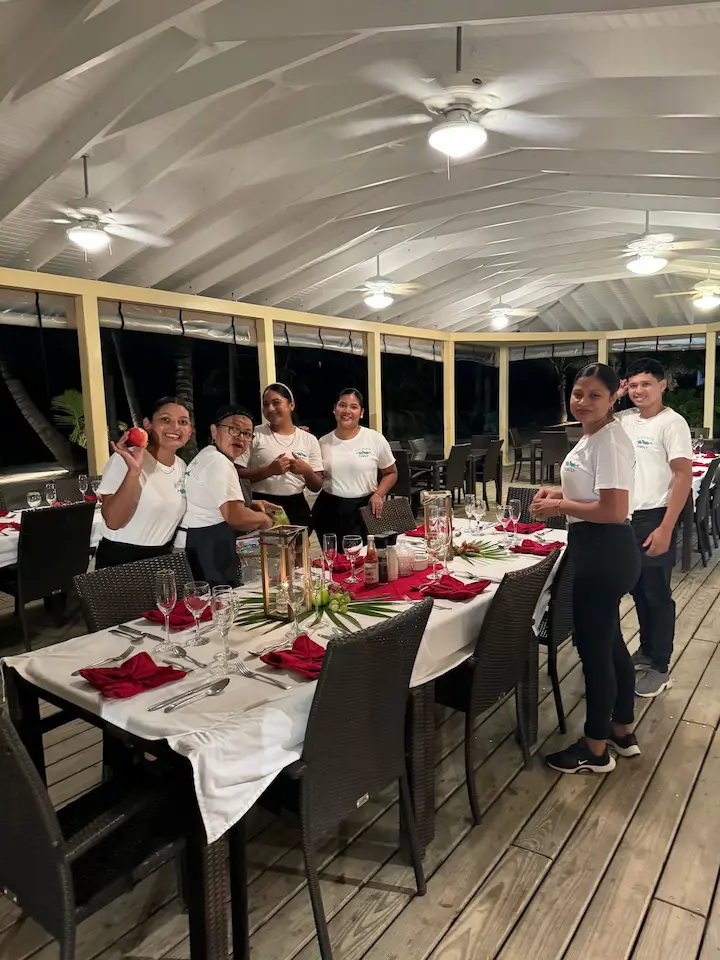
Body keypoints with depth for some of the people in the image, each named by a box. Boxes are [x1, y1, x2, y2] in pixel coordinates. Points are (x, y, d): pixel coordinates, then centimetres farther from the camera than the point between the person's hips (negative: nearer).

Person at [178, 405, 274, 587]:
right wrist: (263, 519, -9)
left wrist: (250, 505, 19)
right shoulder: (219, 462, -18)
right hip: (206, 556, -11)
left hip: (199, 549, 11)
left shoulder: (208, 456, 16)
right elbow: (236, 517, -28)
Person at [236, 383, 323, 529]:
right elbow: (238, 474, -8)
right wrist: (269, 470, -20)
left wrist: (307, 470, -13)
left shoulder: (309, 440, 4)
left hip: (297, 508, 3)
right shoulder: (255, 435, -2)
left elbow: (316, 487, 7)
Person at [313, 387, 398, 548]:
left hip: (363, 510, -2)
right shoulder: (323, 442, 5)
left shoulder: (375, 439, -1)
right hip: (329, 511, 2)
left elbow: (391, 473, 8)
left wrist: (378, 495, -6)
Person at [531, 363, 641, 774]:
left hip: (605, 553, -11)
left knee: (593, 647, 2)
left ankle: (596, 750, 20)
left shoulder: (610, 441, -21)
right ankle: (623, 732, 39)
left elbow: (615, 510, -27)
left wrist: (560, 506, -16)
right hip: (599, 551, 11)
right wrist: (561, 494, 9)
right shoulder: (593, 436, 12)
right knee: (609, 641, 21)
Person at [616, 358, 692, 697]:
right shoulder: (624, 418, 6)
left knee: (657, 594, 4)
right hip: (626, 517, 6)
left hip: (654, 519, -6)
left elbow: (684, 476, -15)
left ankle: (659, 668, 17)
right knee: (638, 590, 18)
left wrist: (665, 529, -20)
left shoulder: (672, 422, -12)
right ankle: (647, 651, 35)